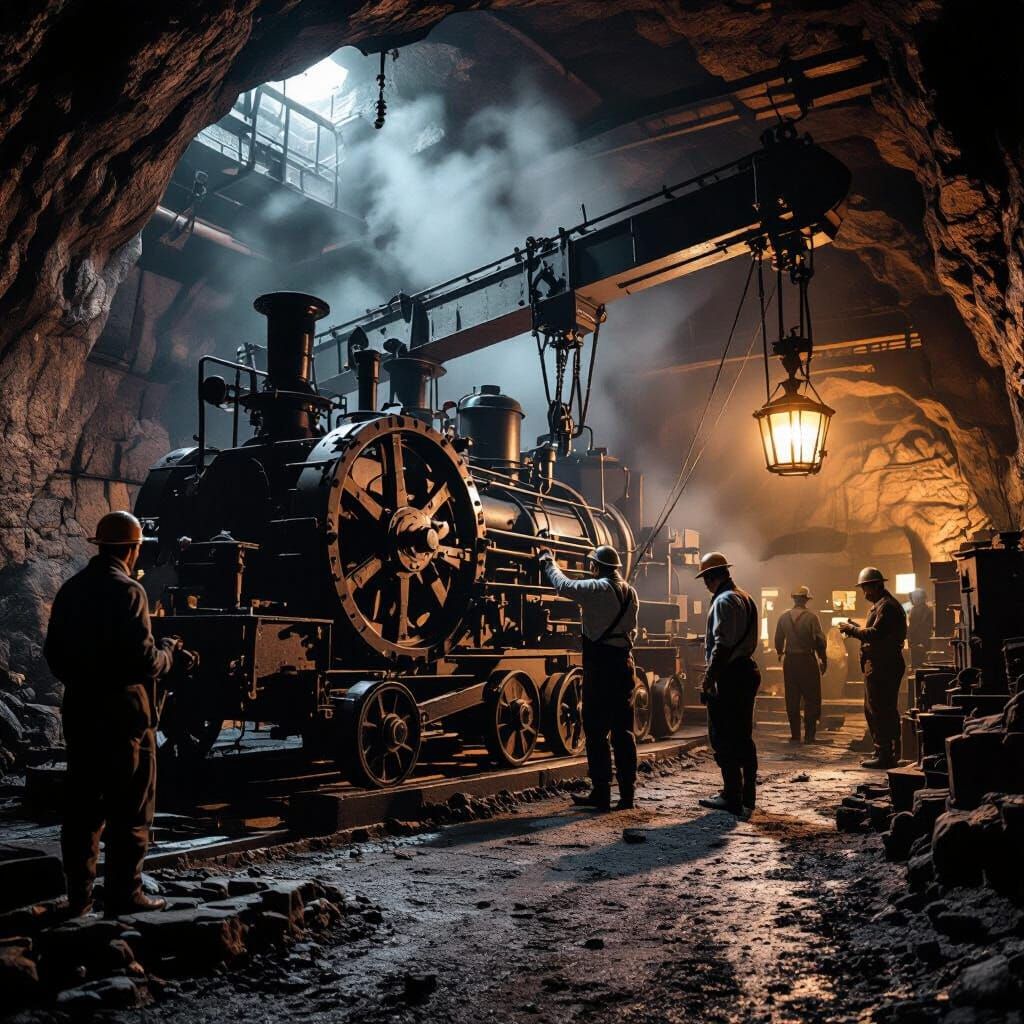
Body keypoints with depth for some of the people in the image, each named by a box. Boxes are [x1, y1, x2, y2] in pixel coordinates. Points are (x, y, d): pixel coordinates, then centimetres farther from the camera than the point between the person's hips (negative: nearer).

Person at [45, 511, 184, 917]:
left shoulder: (70, 589, 7)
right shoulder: (127, 591, -16)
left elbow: (54, 655, 13)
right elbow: (144, 662, -21)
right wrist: (168, 650, -1)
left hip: (80, 714, 8)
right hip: (123, 716, -7)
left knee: (82, 806, 15)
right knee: (130, 810, 4)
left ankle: (79, 895, 23)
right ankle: (123, 895, 9)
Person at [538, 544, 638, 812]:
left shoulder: (597, 589, -12)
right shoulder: (631, 593, 10)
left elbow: (564, 586, -5)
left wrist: (549, 563, 11)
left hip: (600, 664, -7)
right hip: (624, 662, 7)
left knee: (596, 730, 0)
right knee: (623, 730, 10)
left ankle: (601, 792, 3)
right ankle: (627, 794, 12)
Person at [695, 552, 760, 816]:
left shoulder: (724, 601, -13)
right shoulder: (746, 598, 16)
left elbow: (722, 645, -20)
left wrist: (708, 678, -18)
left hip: (728, 675, -10)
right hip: (747, 670, 10)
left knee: (723, 738, -3)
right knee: (743, 737, 14)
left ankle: (732, 797, 1)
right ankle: (748, 796, 21)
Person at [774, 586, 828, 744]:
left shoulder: (783, 617, 1)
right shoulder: (811, 617, -10)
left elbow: (778, 640, 8)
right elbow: (820, 641, -10)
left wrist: (780, 654, 26)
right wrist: (823, 660, 3)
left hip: (790, 660, 3)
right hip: (807, 660, -3)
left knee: (792, 699, 9)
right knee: (811, 699, 6)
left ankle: (795, 735, 12)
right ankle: (809, 735, 5)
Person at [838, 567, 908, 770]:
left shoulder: (886, 606, -15)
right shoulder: (887, 604, 20)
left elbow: (875, 633, -25)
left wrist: (851, 629, -15)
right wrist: (855, 628, 8)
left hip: (880, 666, -11)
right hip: (885, 663, 11)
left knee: (877, 711, -7)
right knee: (887, 710, 15)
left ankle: (884, 755, -4)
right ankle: (890, 753, 22)